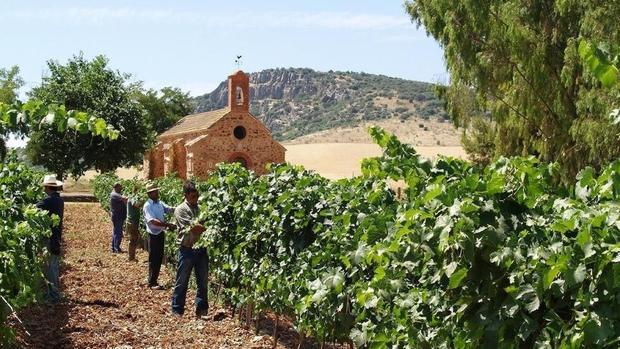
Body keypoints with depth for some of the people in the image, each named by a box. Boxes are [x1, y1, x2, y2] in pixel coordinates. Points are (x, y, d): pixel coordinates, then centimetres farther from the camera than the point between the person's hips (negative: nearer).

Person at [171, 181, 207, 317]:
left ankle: (202, 309, 19)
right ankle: (177, 310, 15)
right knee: (182, 281, 5)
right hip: (187, 250, -5)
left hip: (201, 249, 5)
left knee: (203, 281, 9)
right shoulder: (181, 209, -6)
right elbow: (193, 228, -17)